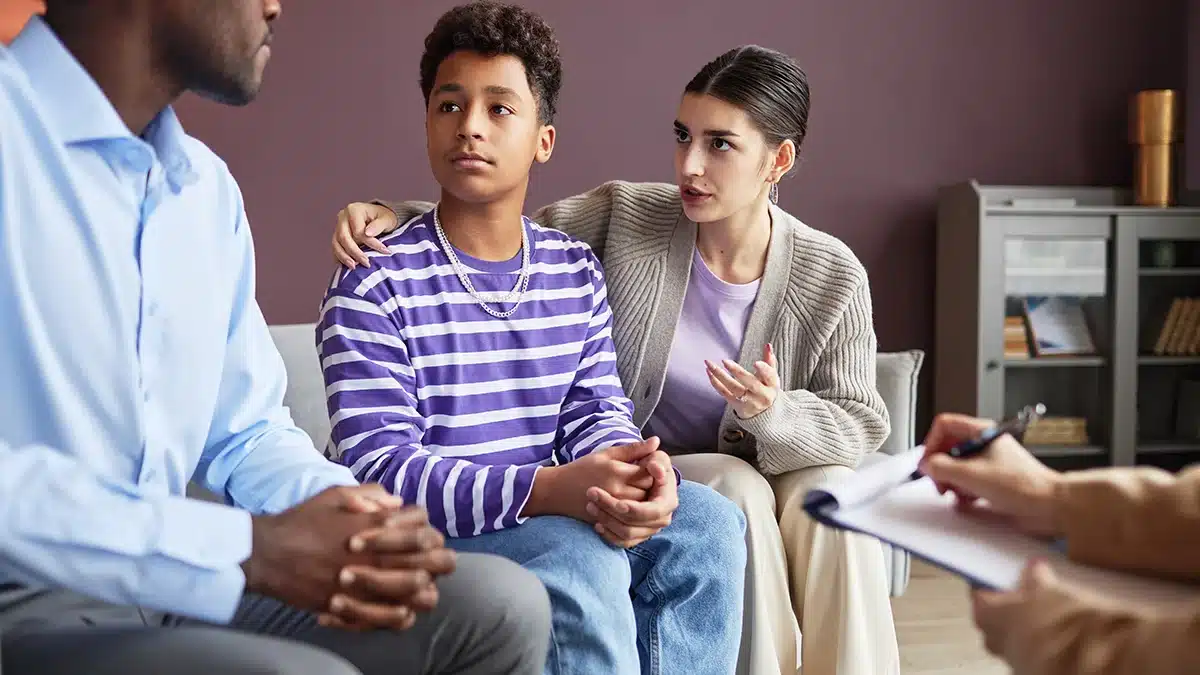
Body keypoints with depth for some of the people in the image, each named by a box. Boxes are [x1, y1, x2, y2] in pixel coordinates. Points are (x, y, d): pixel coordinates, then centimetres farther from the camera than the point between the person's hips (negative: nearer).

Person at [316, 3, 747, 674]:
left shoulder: (578, 271, 9)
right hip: (430, 537, -5)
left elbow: (597, 413, 4)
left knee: (707, 520, -15)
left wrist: (637, 474, -23)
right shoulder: (375, 284, -11)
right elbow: (377, 468, -18)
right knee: (579, 559, -31)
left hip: (555, 513, 6)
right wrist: (551, 488, -31)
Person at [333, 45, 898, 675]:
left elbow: (862, 423, -6)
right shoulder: (623, 217, -10)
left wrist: (775, 414, -28)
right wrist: (394, 215, -21)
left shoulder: (834, 278, -10)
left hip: (776, 462, 1)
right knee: (738, 490, -31)